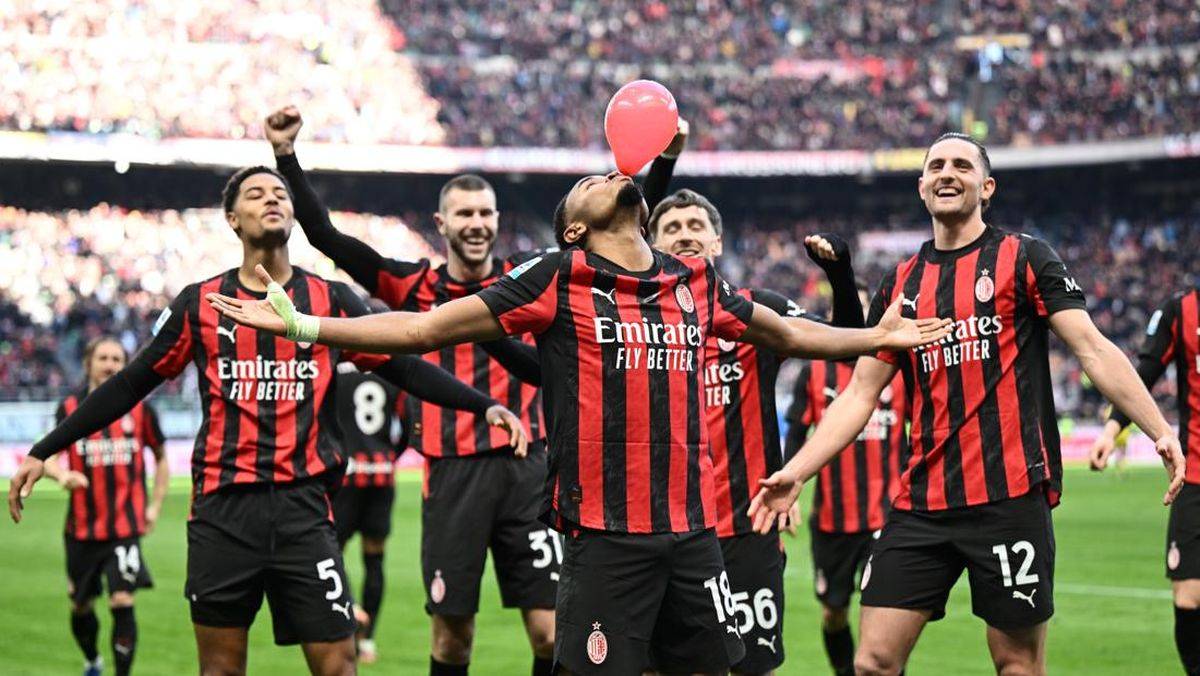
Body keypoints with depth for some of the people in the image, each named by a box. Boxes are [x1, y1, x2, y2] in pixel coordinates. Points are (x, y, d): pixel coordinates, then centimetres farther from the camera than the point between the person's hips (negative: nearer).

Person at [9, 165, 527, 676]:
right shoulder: (199, 304, 7)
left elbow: (404, 367, 7)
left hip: (304, 509, 0)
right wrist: (42, 453, 9)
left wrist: (485, 405, -6)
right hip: (222, 509, 0)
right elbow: (129, 386, 11)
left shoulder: (331, 300, 7)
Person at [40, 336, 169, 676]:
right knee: (80, 606, 13)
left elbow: (160, 458, 13)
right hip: (82, 527, 2)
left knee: (122, 602, -14)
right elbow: (49, 456, -6)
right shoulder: (70, 408, 0)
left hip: (125, 525, -2)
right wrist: (62, 474, -29)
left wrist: (155, 506, 5)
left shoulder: (140, 408, 0)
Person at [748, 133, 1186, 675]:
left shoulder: (1023, 259, 3)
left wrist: (1161, 430, -14)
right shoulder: (901, 284, 14)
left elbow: (1093, 350, -3)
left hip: (1010, 496, -4)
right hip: (921, 504, 4)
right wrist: (796, 471, 8)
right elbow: (860, 394, 17)